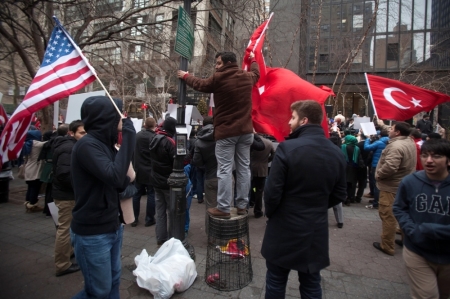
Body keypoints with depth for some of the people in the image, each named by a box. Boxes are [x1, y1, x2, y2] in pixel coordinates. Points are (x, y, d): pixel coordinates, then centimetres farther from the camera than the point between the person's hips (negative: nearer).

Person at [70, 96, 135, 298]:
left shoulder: (104, 144, 8)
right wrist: (128, 136, -25)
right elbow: (114, 176, -32)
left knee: (113, 282, 20)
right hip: (92, 233, -8)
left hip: (113, 227, 8)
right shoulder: (86, 145, -19)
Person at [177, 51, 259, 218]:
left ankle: (223, 208, 1)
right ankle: (242, 206, 16)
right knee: (243, 168, 8)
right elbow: (256, 73, 33)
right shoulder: (248, 77, 9)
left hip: (226, 131, -6)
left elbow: (200, 85, 9)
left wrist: (185, 76, 28)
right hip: (245, 130, 6)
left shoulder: (219, 78, -8)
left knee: (225, 170, -3)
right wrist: (253, 59, 54)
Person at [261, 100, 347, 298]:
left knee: (276, 282, 15)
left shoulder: (287, 148, -20)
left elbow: (272, 191, -17)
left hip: (284, 229, -5)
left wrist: (270, 213, 2)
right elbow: (339, 195, 8)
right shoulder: (337, 153, 0)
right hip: (317, 231, 5)